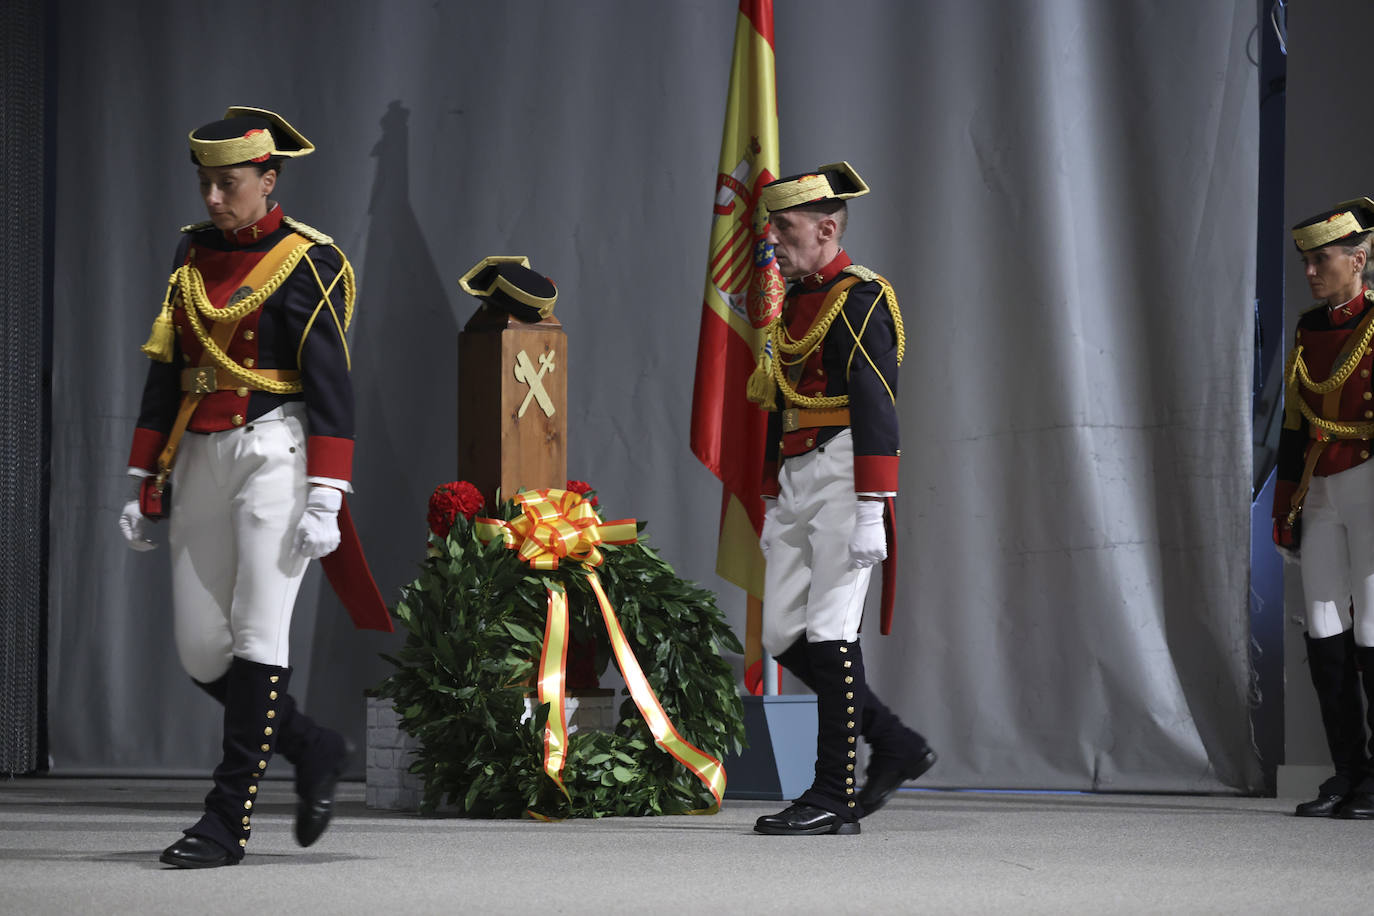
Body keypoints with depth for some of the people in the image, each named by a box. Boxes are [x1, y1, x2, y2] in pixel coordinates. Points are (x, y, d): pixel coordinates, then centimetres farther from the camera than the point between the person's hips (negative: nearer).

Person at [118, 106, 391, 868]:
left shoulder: (307, 263, -6)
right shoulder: (193, 256, 13)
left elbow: (330, 390, -10)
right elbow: (164, 373, 16)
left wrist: (325, 502, -16)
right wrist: (143, 483, 13)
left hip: (273, 452, -7)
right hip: (200, 460, 7)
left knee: (256, 637, -8)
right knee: (200, 650, 5)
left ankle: (228, 819, -5)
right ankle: (313, 749, 25)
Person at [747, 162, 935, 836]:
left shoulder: (860, 300, -10)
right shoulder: (794, 302, 18)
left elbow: (876, 411, -16)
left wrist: (870, 514, -21)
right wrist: (773, 503, 23)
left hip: (842, 479, -9)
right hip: (796, 486, 9)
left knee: (830, 636, -8)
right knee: (785, 636, 5)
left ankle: (836, 799, -4)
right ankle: (896, 747, 15)